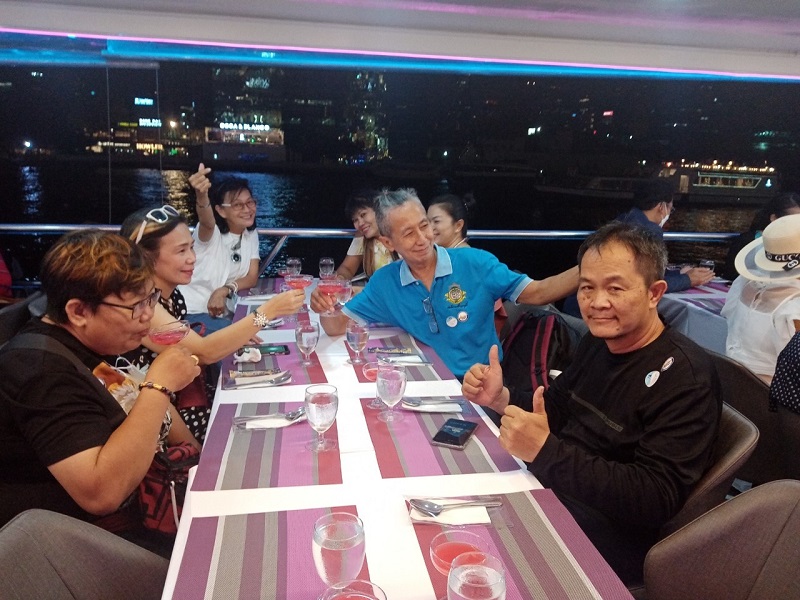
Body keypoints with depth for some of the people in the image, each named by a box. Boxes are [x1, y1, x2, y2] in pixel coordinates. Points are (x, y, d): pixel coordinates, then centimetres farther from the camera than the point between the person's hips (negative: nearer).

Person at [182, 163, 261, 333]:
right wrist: (201, 196, -60)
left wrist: (225, 290, -22)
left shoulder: (251, 235, 4)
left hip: (223, 313, 6)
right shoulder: (211, 233, -12)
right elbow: (207, 222, -38)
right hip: (192, 313, -6)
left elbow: (252, 278, -2)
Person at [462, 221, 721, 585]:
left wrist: (545, 451, -33)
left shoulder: (684, 376, -19)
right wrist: (501, 399, -5)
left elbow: (656, 499, -25)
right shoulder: (597, 341, 5)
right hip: (547, 493, 7)